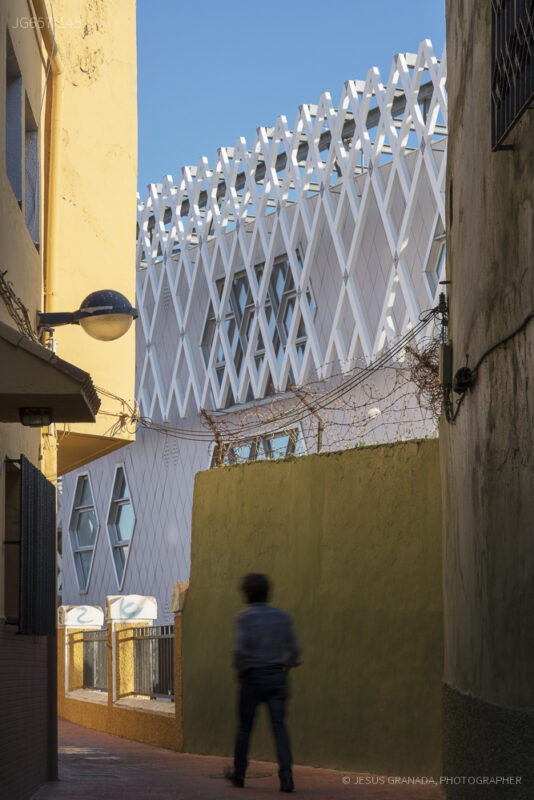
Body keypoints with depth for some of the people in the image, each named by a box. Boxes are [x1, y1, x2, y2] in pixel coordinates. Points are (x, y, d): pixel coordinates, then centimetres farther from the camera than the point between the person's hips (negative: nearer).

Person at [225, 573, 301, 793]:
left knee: (244, 726, 13)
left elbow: (240, 648, -20)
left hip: (253, 677, -3)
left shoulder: (244, 617, -9)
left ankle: (239, 773, 25)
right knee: (279, 727, -3)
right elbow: (293, 649, 5)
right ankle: (286, 775, -20)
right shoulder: (282, 616, 5)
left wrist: (240, 670, -3)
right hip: (276, 677, 3)